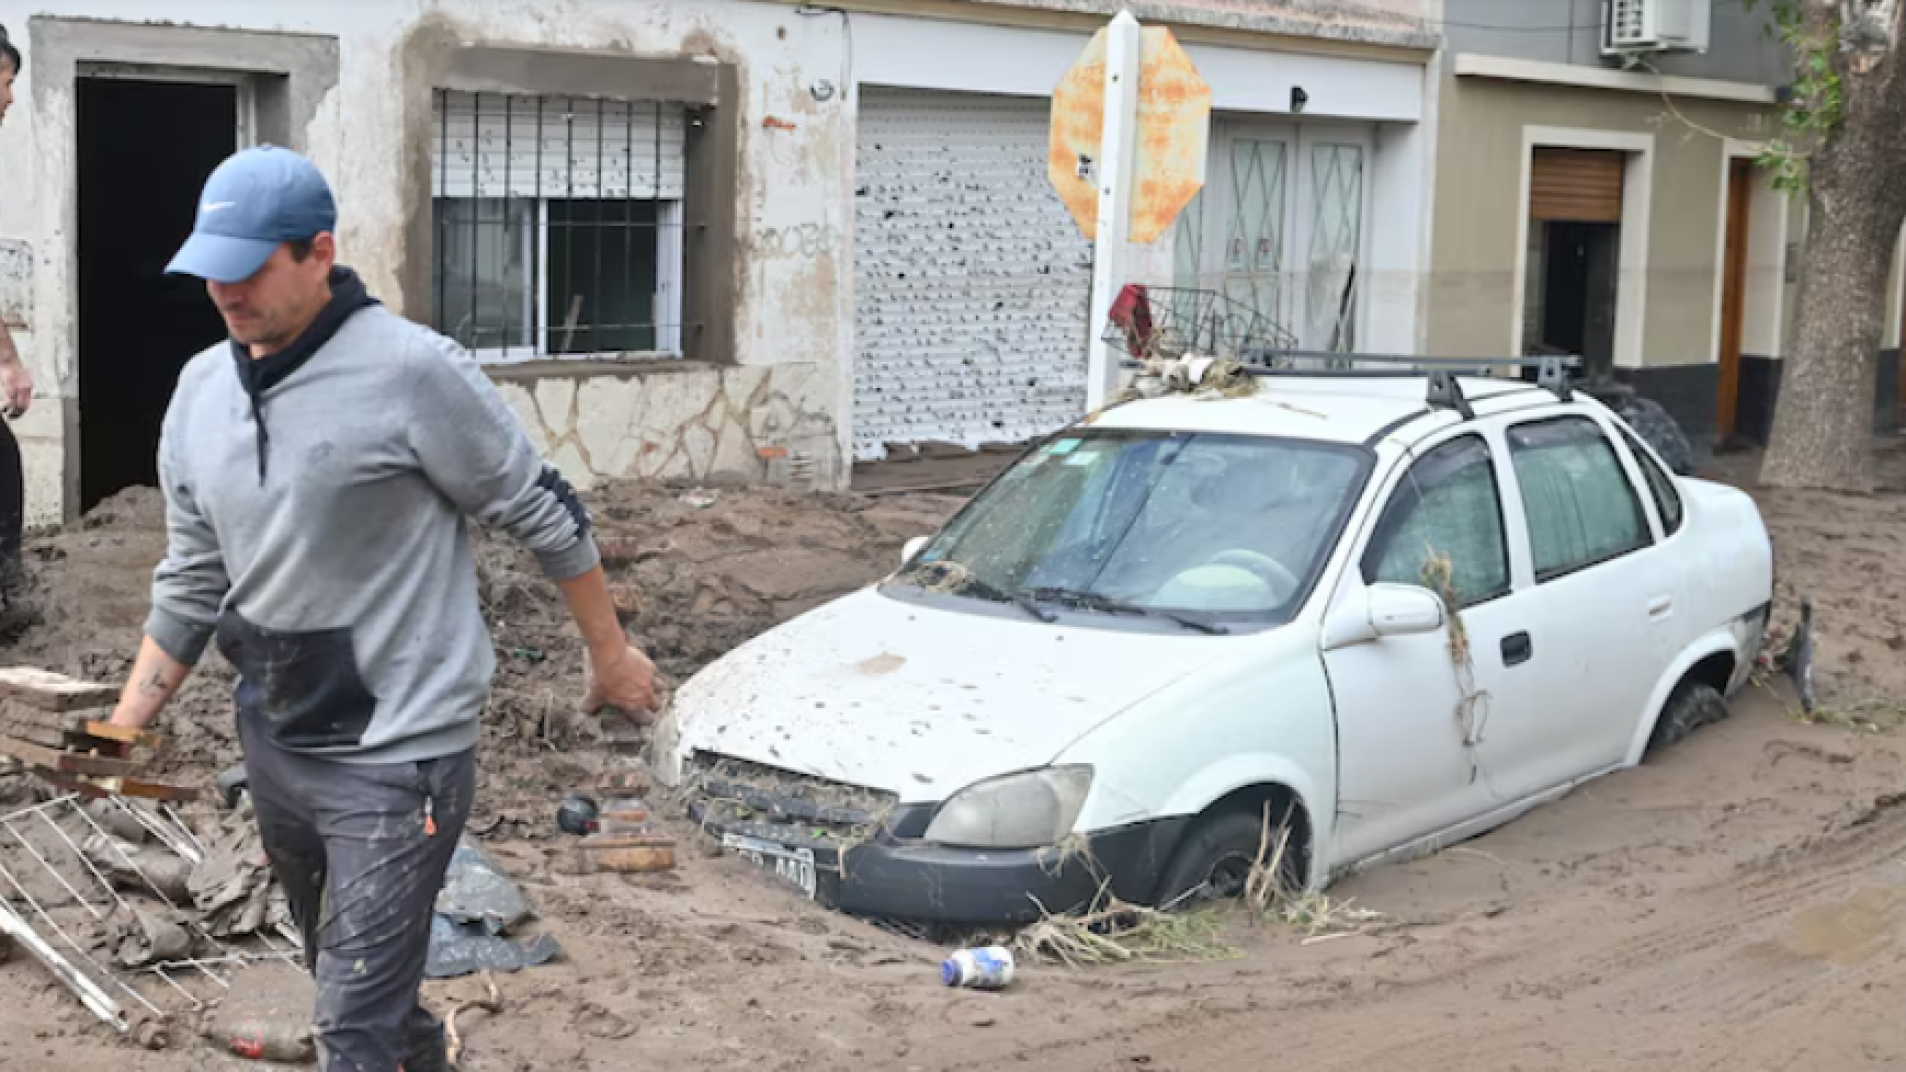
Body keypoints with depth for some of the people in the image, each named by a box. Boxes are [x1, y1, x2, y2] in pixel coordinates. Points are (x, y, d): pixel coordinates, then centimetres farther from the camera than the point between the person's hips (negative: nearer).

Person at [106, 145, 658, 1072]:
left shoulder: (411, 370, -18)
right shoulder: (200, 391, 3)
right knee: (343, 980, 23)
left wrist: (611, 654, -1)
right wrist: (123, 726, 9)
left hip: (397, 755, -7)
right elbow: (192, 582, 12)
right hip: (272, 745, 7)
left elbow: (545, 514, -8)